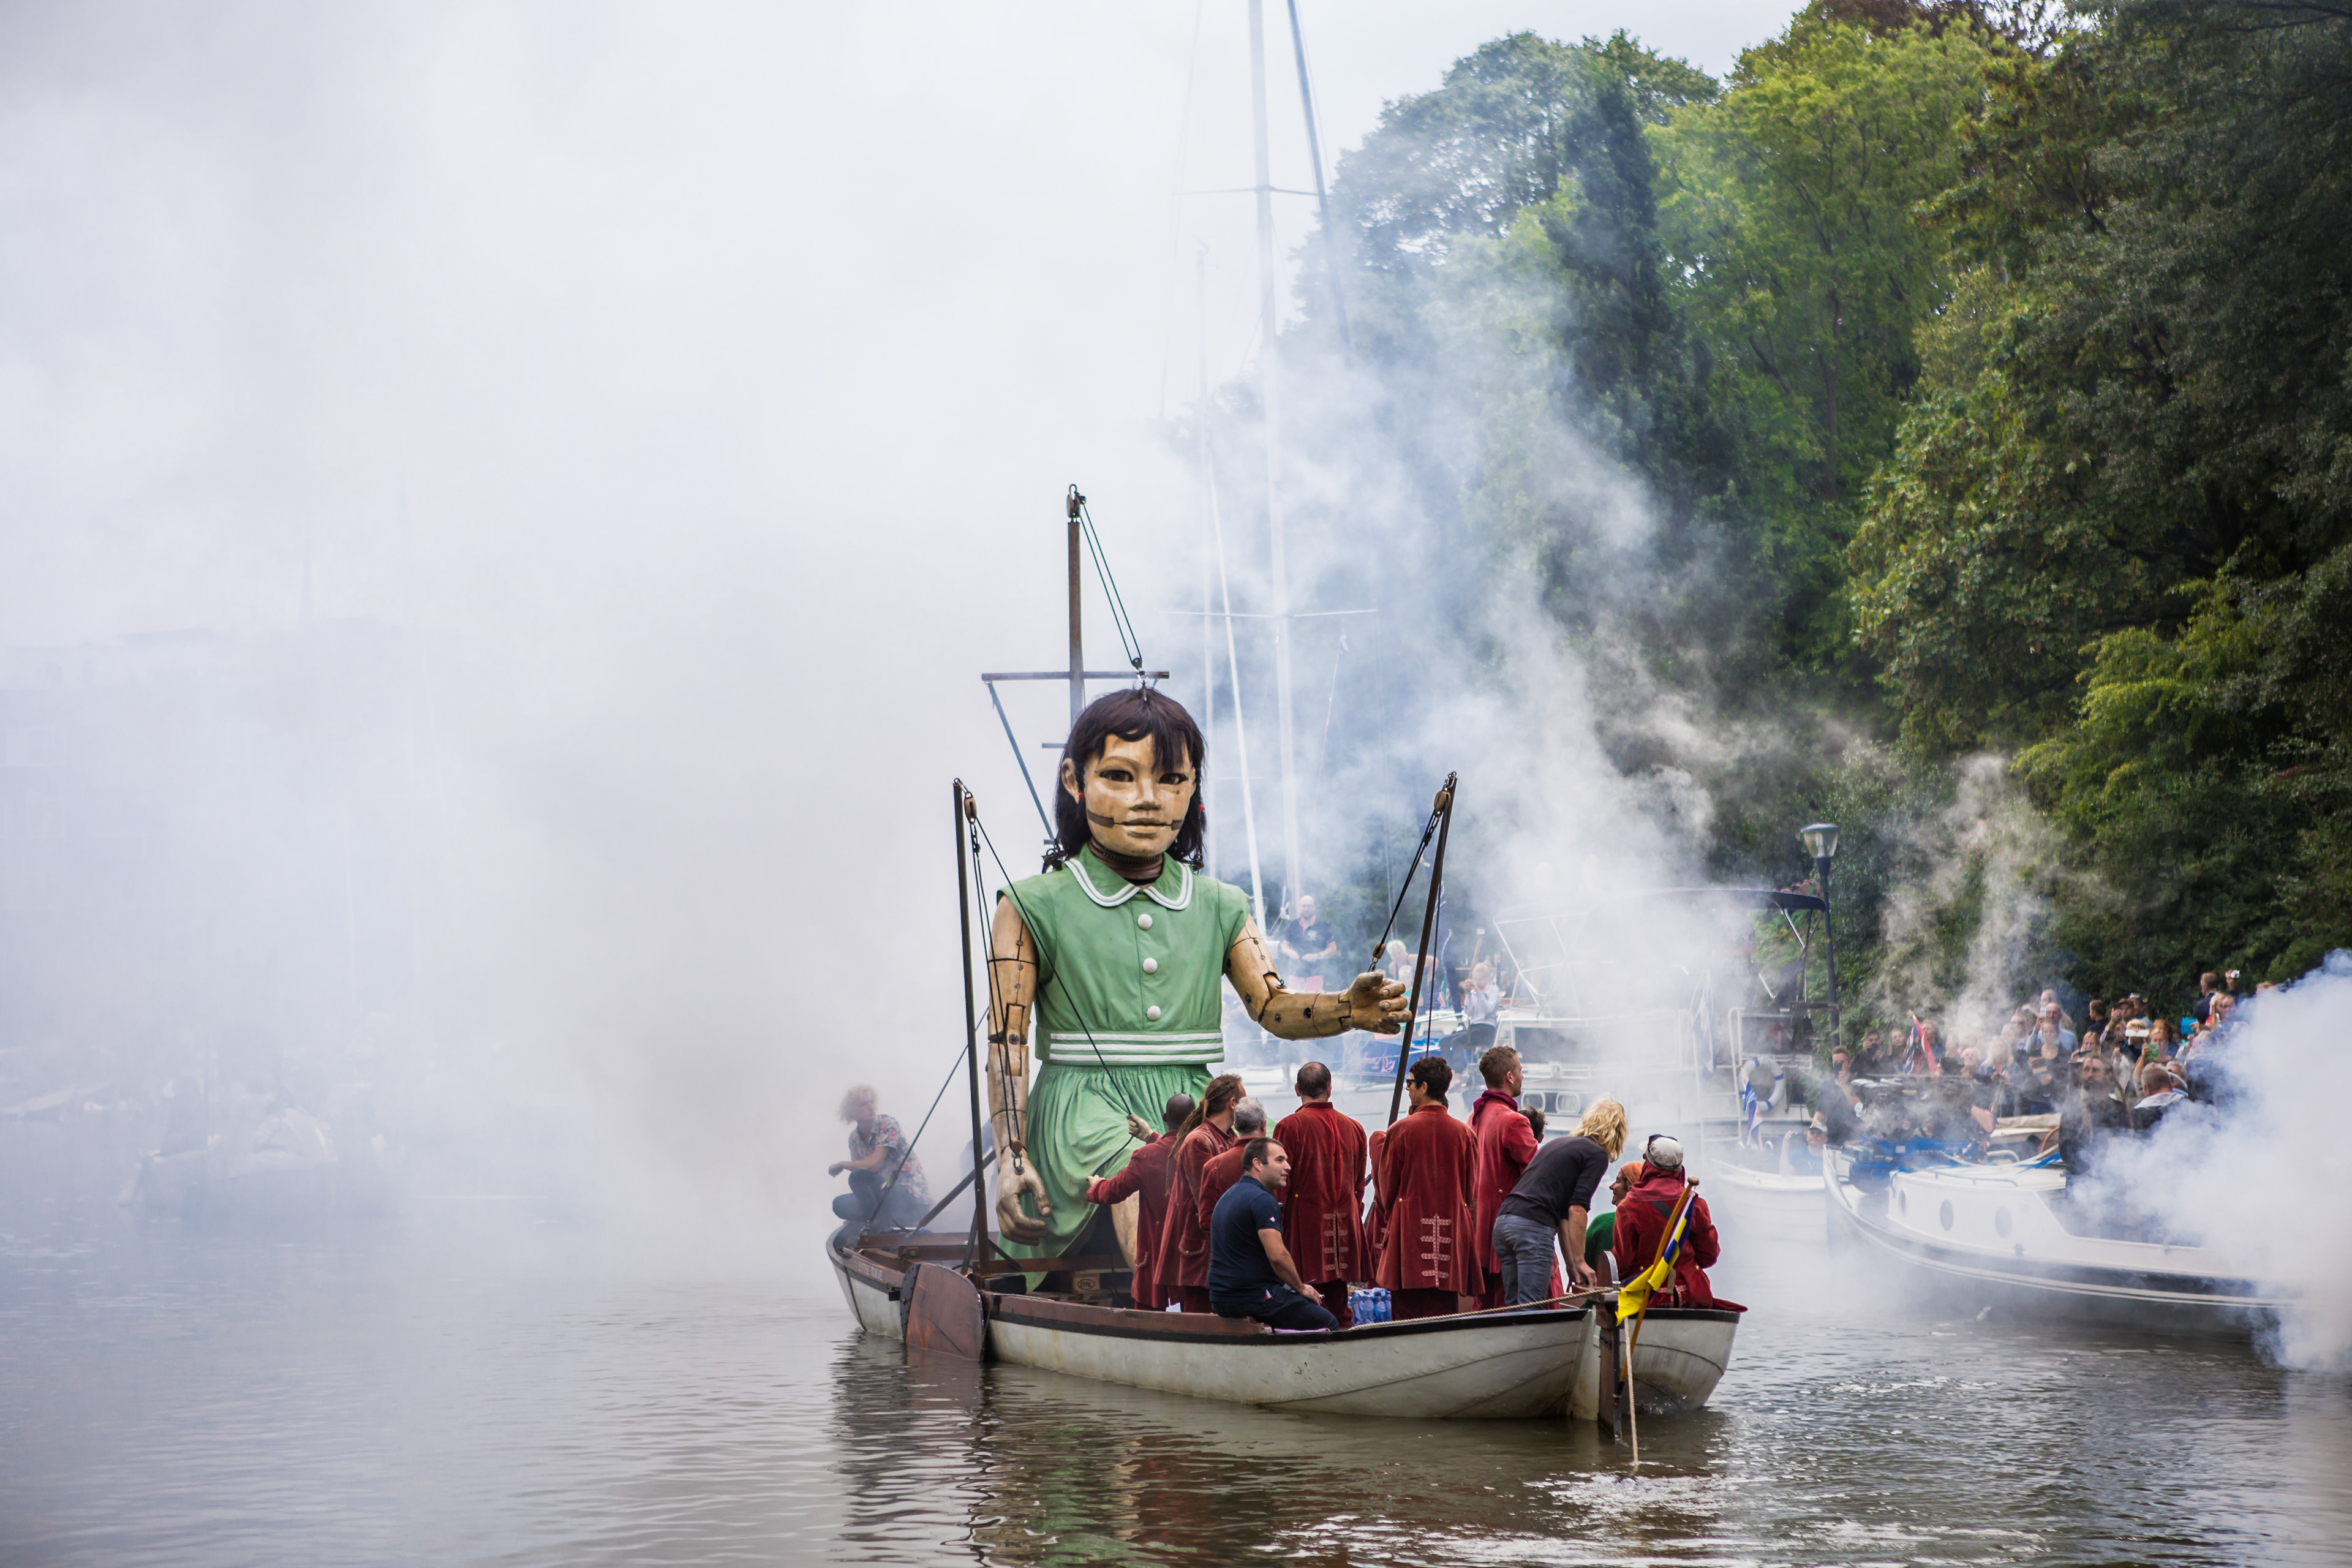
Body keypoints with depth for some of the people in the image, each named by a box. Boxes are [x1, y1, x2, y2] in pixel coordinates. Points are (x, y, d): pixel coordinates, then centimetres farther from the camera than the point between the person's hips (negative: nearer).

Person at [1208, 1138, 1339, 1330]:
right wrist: (1301, 1288, -6)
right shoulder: (1262, 1200, -15)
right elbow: (1278, 1256, -24)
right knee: (1328, 1323, -2)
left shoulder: (1228, 1197, 16)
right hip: (1254, 1298, -10)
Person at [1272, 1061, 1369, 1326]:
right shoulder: (1353, 1127, 7)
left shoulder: (1290, 1126, -8)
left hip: (1304, 1221, -5)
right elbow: (1359, 1184, 14)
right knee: (1338, 1297, 8)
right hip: (1346, 1223, 5)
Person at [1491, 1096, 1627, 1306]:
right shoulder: (1597, 1155, 3)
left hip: (1503, 1220, 8)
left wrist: (1571, 1263, 29)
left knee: (1513, 1306, 12)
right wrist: (1579, 1261, -1)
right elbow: (1577, 1210, -6)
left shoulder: (1558, 1144, 29)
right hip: (1533, 1225, -8)